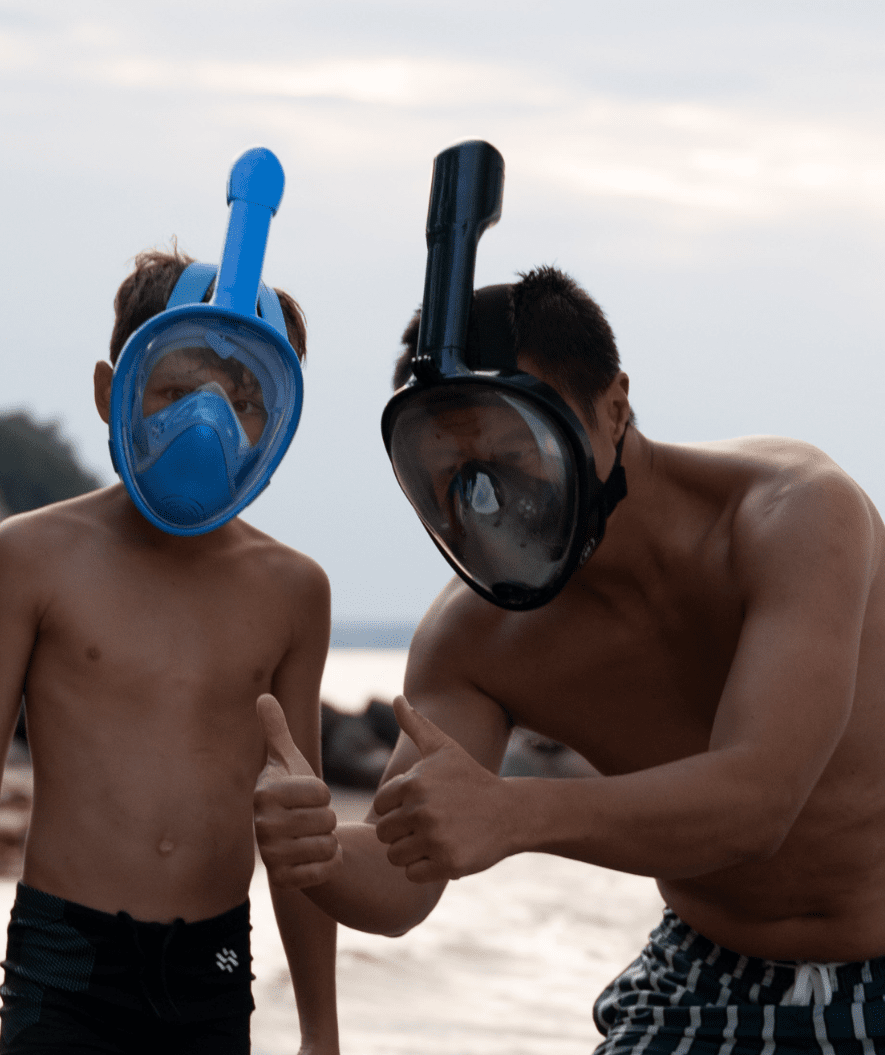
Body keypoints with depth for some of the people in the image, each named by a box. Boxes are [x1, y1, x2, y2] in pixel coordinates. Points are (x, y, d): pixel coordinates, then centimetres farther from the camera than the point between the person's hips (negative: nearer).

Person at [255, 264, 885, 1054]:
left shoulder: (799, 513, -26)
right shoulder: (472, 637, -12)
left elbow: (757, 798, -37)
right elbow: (400, 881, -15)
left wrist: (513, 813, -52)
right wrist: (317, 855, -39)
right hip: (710, 980, 4)